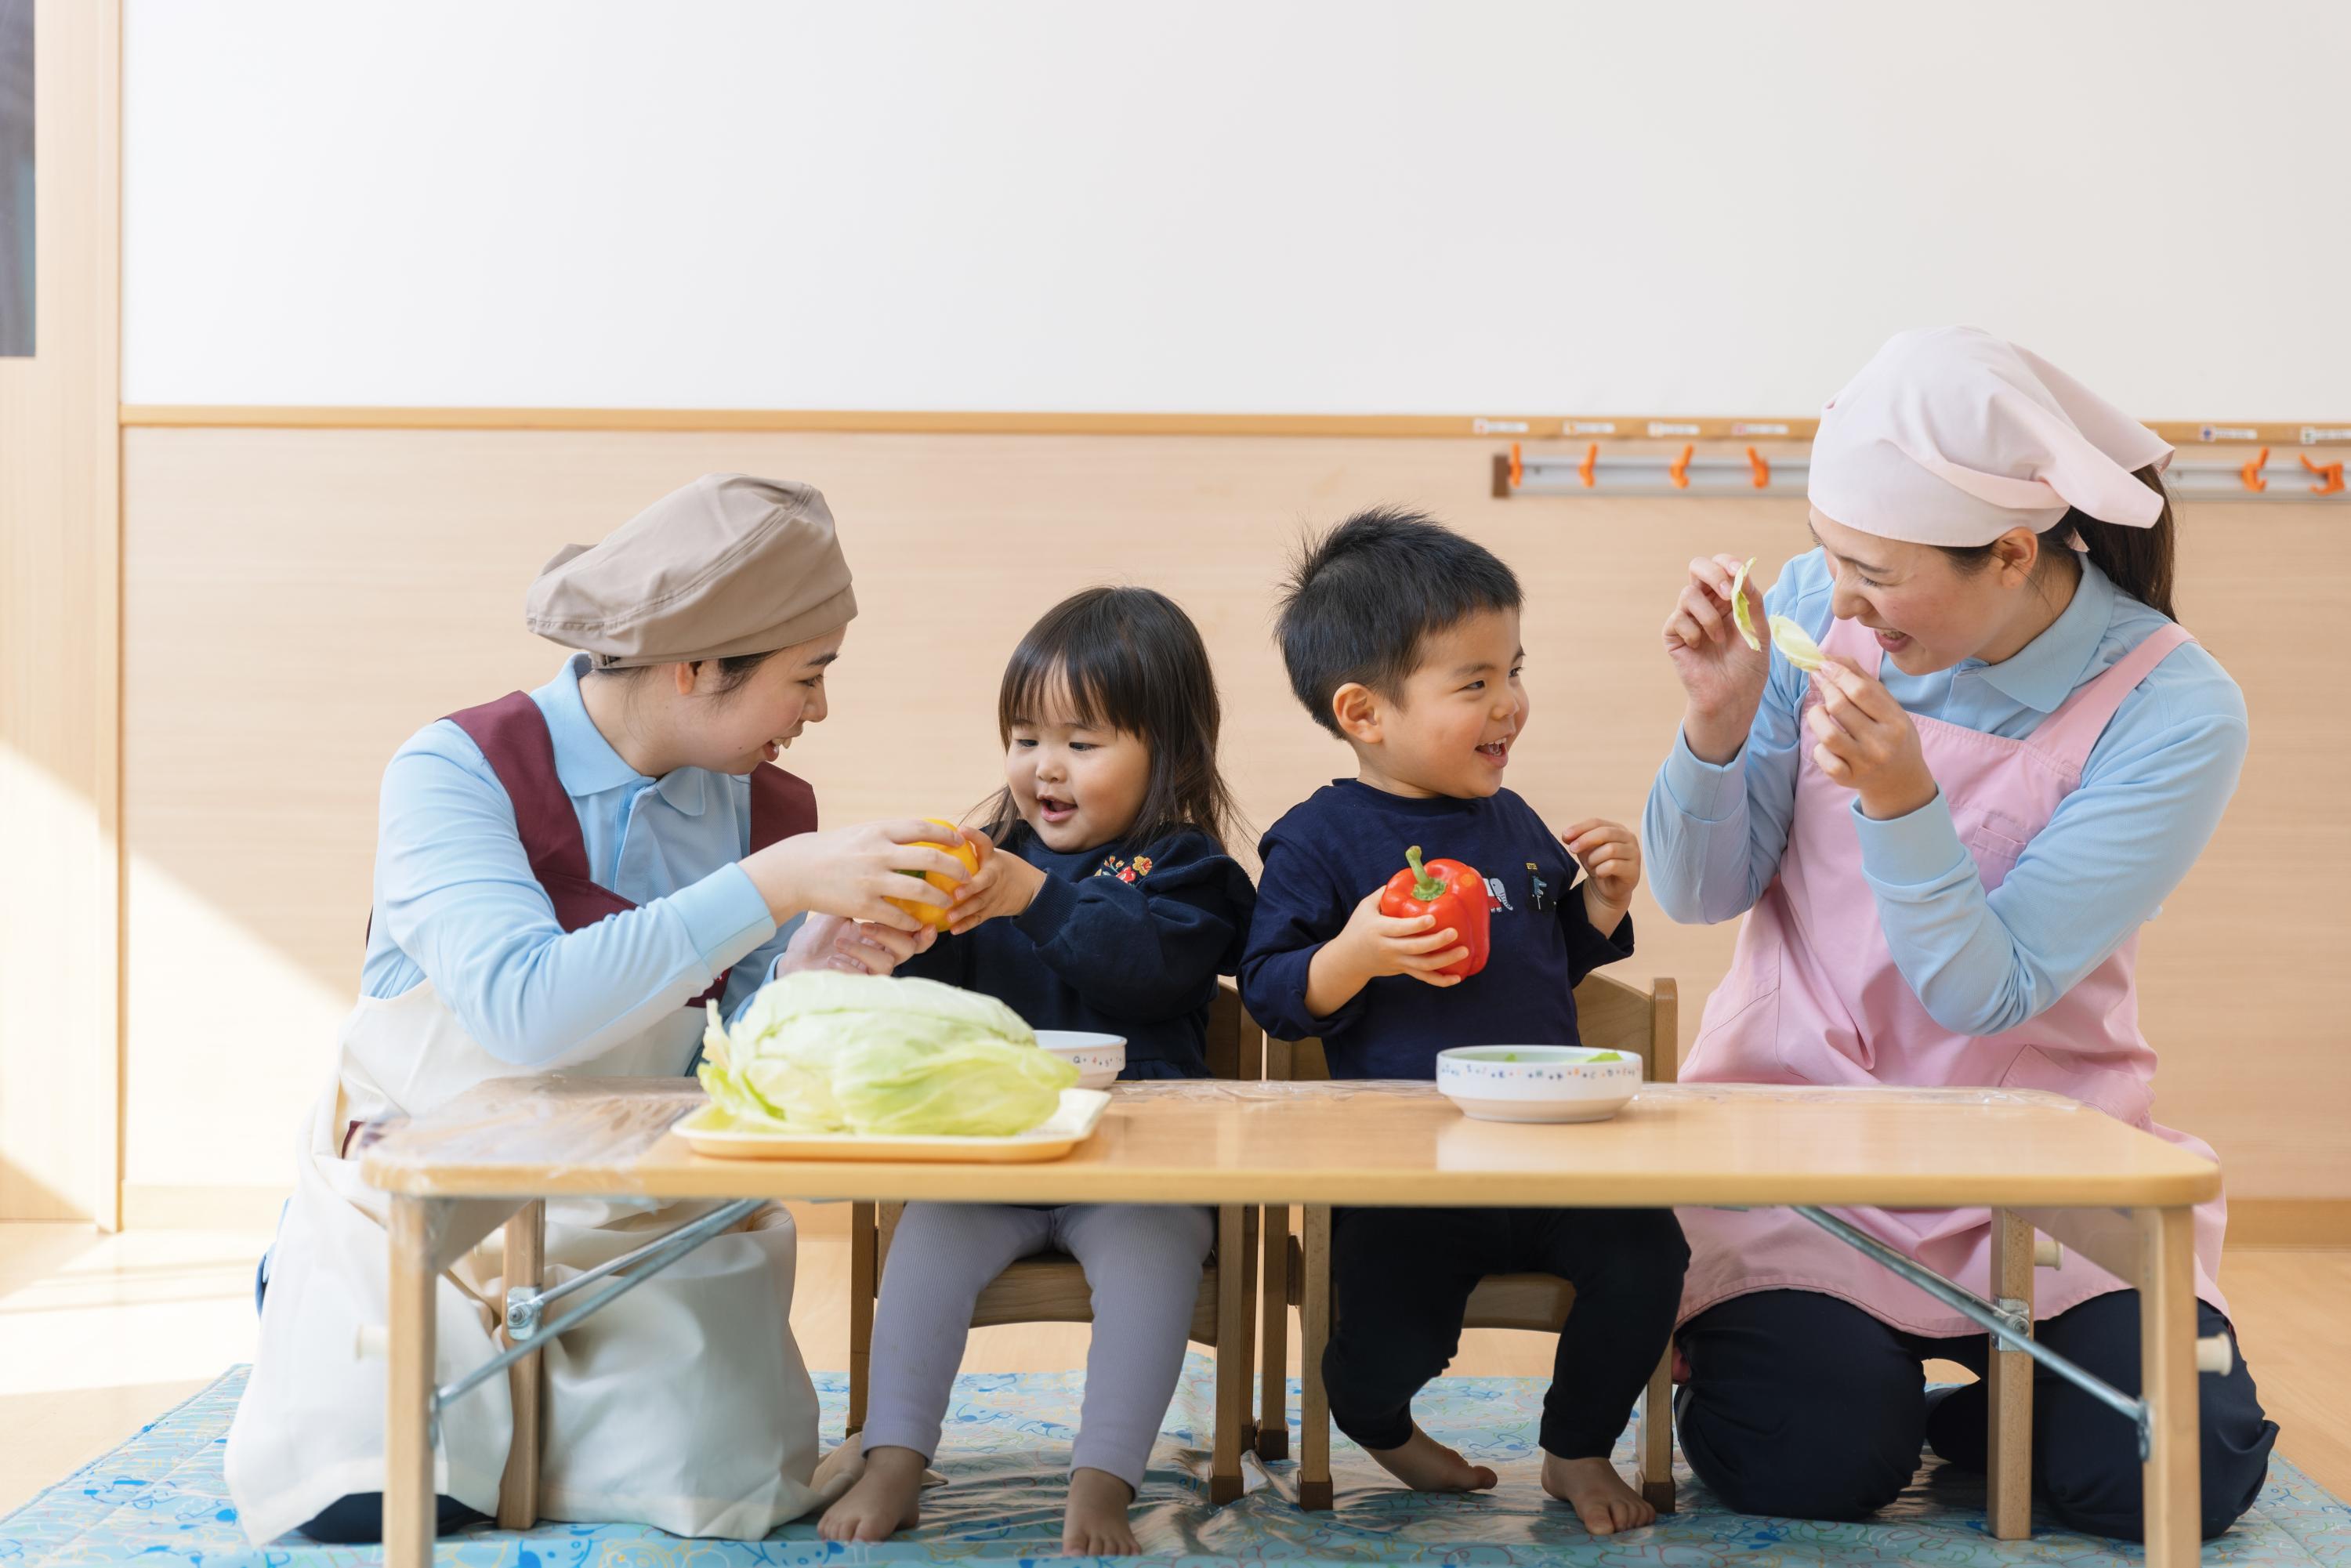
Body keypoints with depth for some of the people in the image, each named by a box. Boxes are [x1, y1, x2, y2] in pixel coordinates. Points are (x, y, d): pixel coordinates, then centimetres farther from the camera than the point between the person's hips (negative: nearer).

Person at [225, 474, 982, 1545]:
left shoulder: (770, 811, -3)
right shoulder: (459, 770, -19)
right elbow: (528, 1010, -35)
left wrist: (819, 958, -22)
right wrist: (773, 886, -36)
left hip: (626, 1214, 4)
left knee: (717, 1488, -14)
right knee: (362, 1497, -18)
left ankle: (527, 1377, 17)